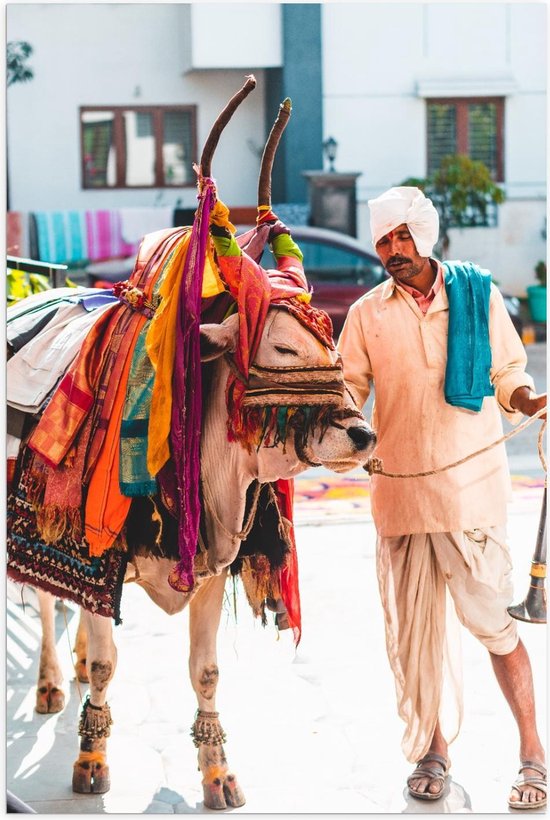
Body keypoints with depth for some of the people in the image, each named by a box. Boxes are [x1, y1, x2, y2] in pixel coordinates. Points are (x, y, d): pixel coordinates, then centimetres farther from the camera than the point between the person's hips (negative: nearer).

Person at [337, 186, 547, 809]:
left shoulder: (479, 296, 2)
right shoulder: (367, 314, 4)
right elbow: (347, 391, 6)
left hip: (471, 483, -2)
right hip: (398, 492, 2)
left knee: (491, 617, -4)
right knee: (413, 624, 8)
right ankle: (433, 748, 25)